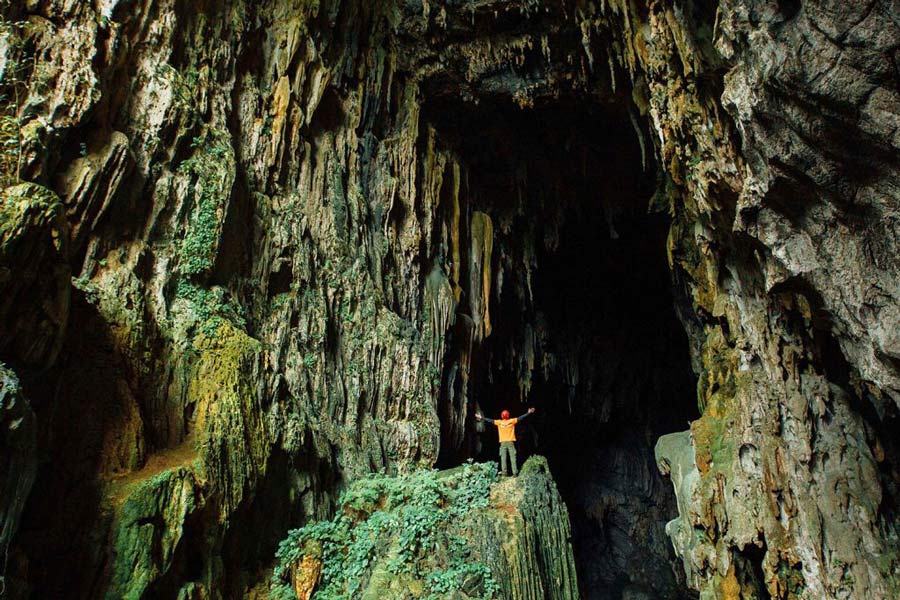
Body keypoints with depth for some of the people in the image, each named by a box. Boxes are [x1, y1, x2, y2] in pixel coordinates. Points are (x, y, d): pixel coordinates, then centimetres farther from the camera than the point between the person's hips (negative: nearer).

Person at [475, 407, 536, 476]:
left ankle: (504, 472, -7)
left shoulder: (499, 422, 3)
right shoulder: (512, 421, 1)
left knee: (503, 458, 1)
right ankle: (515, 472, -8)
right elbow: (520, 418, 5)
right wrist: (529, 413, 10)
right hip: (511, 442, 0)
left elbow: (490, 420, 8)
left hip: (503, 442, 0)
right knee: (513, 458, -2)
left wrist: (481, 418, 16)